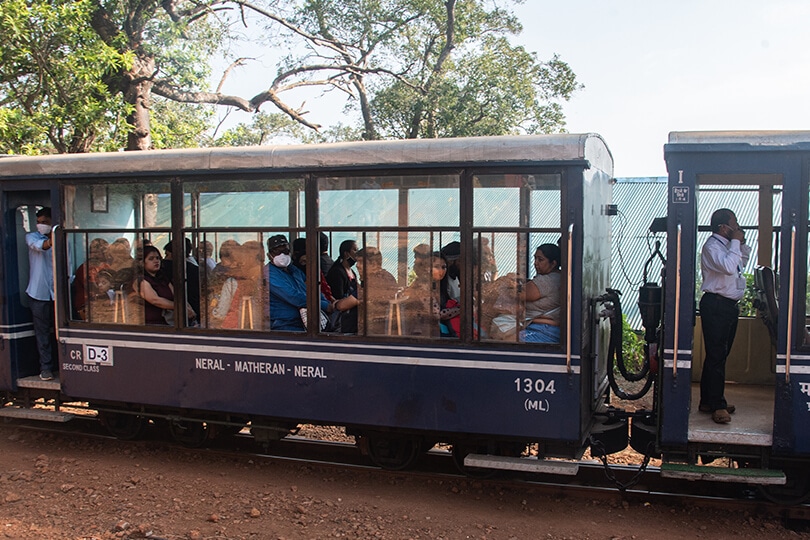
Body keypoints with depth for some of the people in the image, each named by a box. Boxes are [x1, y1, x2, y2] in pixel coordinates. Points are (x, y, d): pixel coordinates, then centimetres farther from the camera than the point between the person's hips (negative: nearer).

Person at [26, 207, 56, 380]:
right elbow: (37, 245, -22)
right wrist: (50, 242, -45)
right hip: (39, 293, -1)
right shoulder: (31, 236, 2)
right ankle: (46, 367, 9)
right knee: (42, 331, 3)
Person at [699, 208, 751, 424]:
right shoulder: (712, 246, -13)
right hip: (716, 306, -10)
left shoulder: (728, 245, 15)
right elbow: (728, 267, -29)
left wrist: (742, 243, 16)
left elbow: (744, 261, 34)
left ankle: (709, 401, 20)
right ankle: (717, 405, -3)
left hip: (729, 305, 10)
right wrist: (735, 242, -16)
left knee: (719, 355, 13)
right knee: (716, 356, -7)